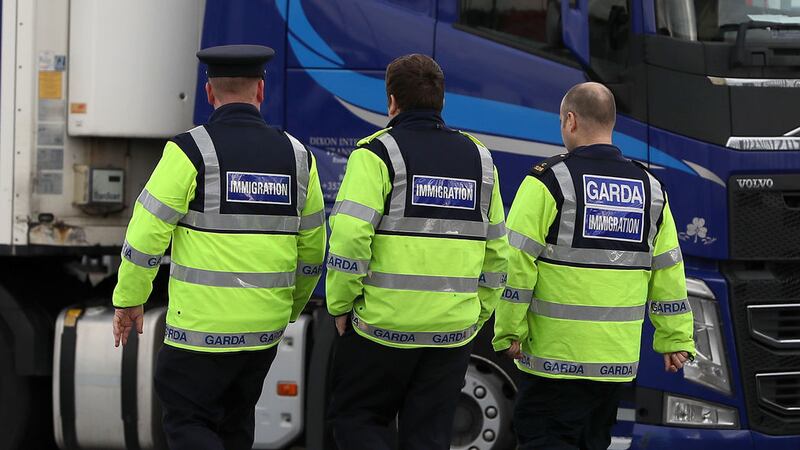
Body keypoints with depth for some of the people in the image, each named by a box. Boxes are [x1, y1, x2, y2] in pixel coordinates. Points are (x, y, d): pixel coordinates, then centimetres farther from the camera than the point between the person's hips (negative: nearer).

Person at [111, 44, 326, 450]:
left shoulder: (190, 151, -10)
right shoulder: (295, 155, 4)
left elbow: (147, 231, -11)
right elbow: (311, 248, 11)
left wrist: (128, 299, 2)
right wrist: (291, 308, 25)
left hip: (203, 322, -5)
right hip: (265, 325, 5)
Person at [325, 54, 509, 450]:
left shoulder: (377, 154, -5)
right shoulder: (479, 159, 12)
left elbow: (350, 237, -15)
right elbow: (497, 251, 13)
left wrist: (340, 306, -4)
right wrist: (476, 315, 20)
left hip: (384, 325, -4)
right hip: (453, 330, 5)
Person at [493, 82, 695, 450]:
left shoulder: (548, 182, -8)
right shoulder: (649, 189, 9)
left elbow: (517, 264, -12)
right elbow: (669, 271, 10)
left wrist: (510, 330, -6)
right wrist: (677, 339, 15)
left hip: (556, 351, -6)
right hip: (618, 358, 6)